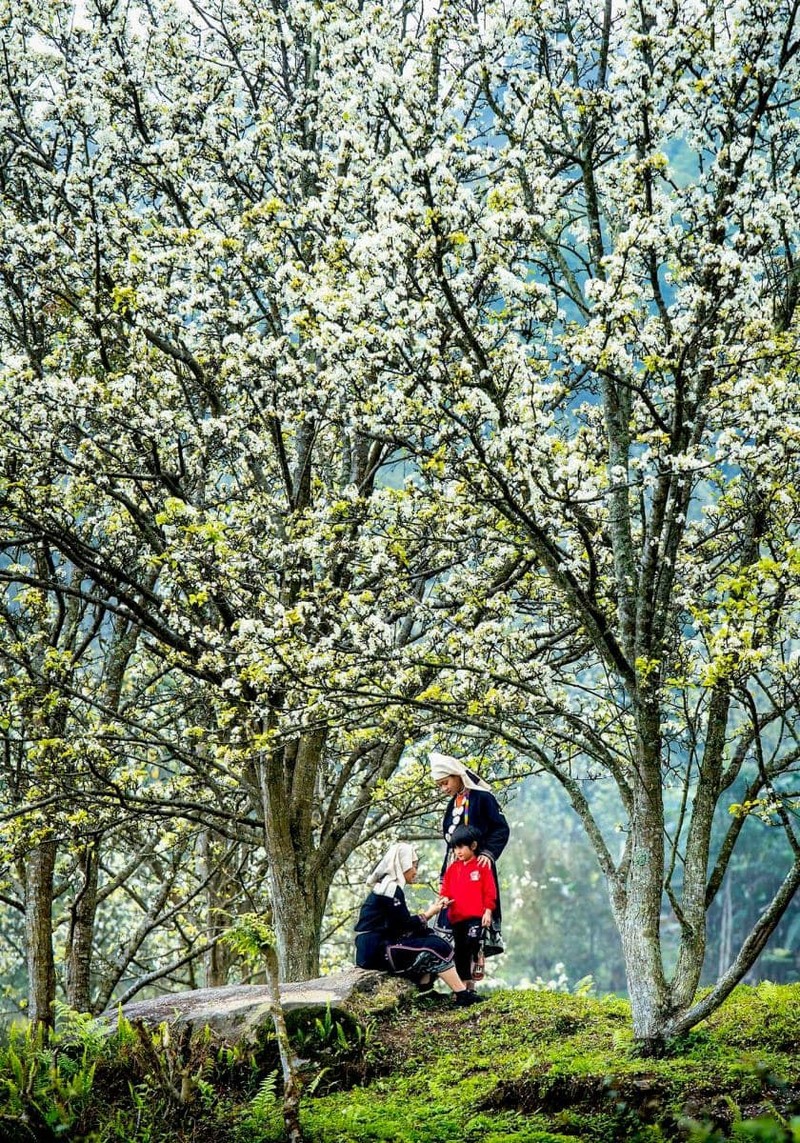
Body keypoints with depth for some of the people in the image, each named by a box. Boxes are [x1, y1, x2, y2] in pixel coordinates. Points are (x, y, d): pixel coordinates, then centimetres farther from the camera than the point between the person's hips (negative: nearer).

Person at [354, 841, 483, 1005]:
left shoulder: (386, 886, 18)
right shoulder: (391, 889, -12)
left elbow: (402, 924, 16)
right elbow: (405, 924, -12)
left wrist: (430, 910, 12)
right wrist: (429, 913, 4)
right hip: (377, 952, -10)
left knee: (429, 937, 12)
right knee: (438, 948, -11)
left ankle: (425, 991, 0)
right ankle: (462, 995, -7)